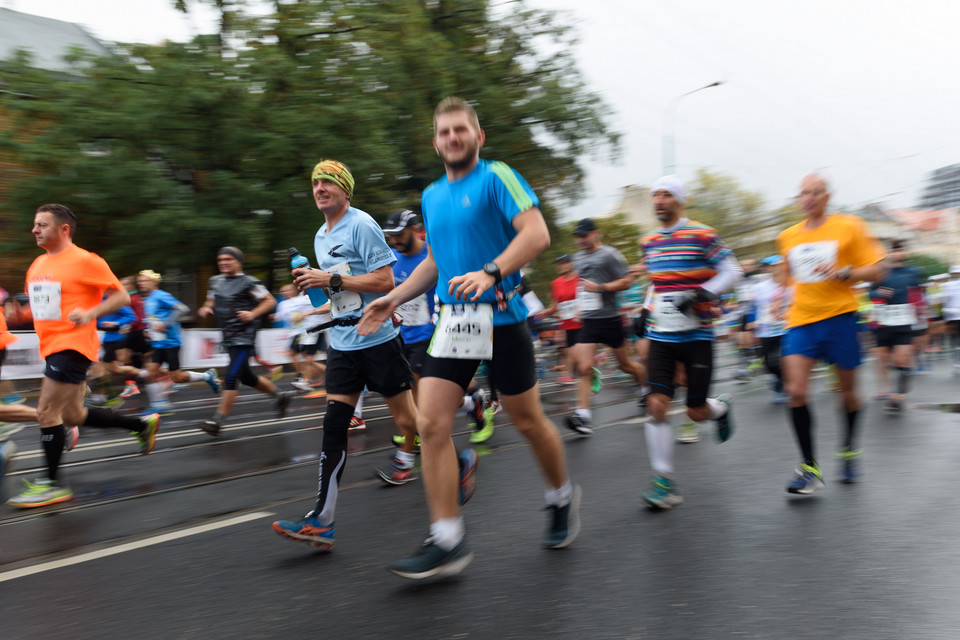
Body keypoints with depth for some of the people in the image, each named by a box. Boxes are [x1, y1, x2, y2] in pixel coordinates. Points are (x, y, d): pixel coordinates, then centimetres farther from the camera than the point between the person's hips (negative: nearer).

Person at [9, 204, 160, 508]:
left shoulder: (85, 261, -10)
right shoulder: (38, 265, 15)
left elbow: (122, 297, -10)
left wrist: (90, 314, -24)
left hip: (73, 345, -9)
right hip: (52, 347, 9)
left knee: (47, 412, -9)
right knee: (73, 415, 13)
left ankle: (53, 484, 3)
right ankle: (143, 424, 27)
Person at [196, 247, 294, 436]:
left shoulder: (248, 282, -10)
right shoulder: (215, 281, 11)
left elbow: (270, 301, -6)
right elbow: (211, 302, 25)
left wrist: (252, 314, -18)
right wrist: (205, 309, 3)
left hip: (244, 337, -8)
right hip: (229, 338, 8)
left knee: (231, 377, -13)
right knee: (247, 377, 15)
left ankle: (218, 419, -8)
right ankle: (279, 395, 34)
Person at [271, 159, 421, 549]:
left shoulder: (362, 225, -10)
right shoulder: (321, 237, 16)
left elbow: (385, 281, -17)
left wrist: (331, 279, -18)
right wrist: (313, 282, 8)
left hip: (377, 337, -7)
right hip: (342, 340, 7)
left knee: (404, 414, 4)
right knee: (334, 425, -1)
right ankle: (322, 522, -4)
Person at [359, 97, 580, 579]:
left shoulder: (497, 177, -4)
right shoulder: (431, 196, 17)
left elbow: (536, 233, -15)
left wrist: (491, 273, -28)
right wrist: (393, 299, 20)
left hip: (501, 318, -5)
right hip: (452, 322, 6)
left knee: (528, 422, 6)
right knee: (430, 424, -7)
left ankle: (563, 499, 35)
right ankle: (447, 542, 1)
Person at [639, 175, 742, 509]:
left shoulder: (702, 235, -7)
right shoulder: (648, 242, 11)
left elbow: (733, 272, -7)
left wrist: (699, 295, -19)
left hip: (696, 335, -4)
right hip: (660, 335, 4)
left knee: (696, 412, 4)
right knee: (657, 405, -9)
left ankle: (721, 407, 42)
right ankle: (663, 481, -2)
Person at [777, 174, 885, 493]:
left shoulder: (849, 227, -1)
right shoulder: (787, 237, 10)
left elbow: (876, 272, -1)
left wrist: (843, 272, -17)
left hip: (839, 318, -2)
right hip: (801, 322, 2)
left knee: (847, 391, 10)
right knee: (796, 392, -13)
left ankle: (849, 449, 38)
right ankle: (809, 468, -4)